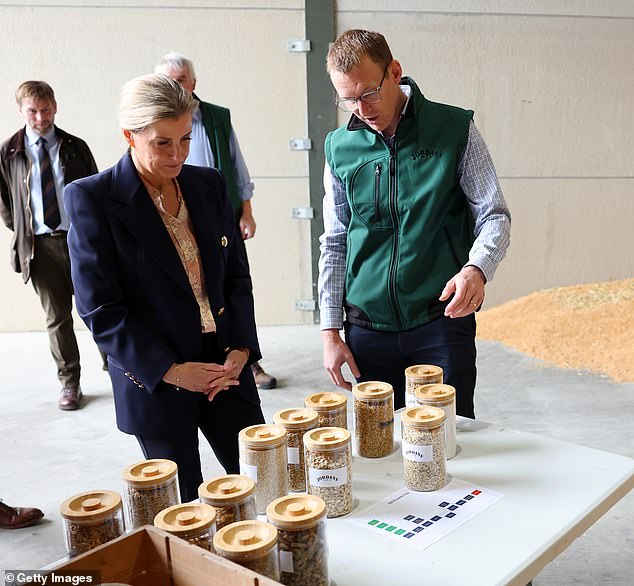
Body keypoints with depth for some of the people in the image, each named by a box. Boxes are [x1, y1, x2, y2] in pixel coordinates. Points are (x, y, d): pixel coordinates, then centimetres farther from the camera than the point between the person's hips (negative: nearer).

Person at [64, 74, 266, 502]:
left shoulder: (210, 185, 5)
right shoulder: (92, 198, -9)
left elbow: (236, 275, 8)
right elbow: (100, 310, -11)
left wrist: (241, 349, -5)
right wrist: (170, 370, -16)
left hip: (225, 368, 4)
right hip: (154, 382, -4)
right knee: (183, 507, 9)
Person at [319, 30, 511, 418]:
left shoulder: (455, 129, -3)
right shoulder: (340, 148, 4)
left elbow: (495, 215, -1)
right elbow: (335, 243, 9)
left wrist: (476, 269, -23)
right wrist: (331, 331, 6)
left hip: (442, 320, -2)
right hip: (367, 326, 2)